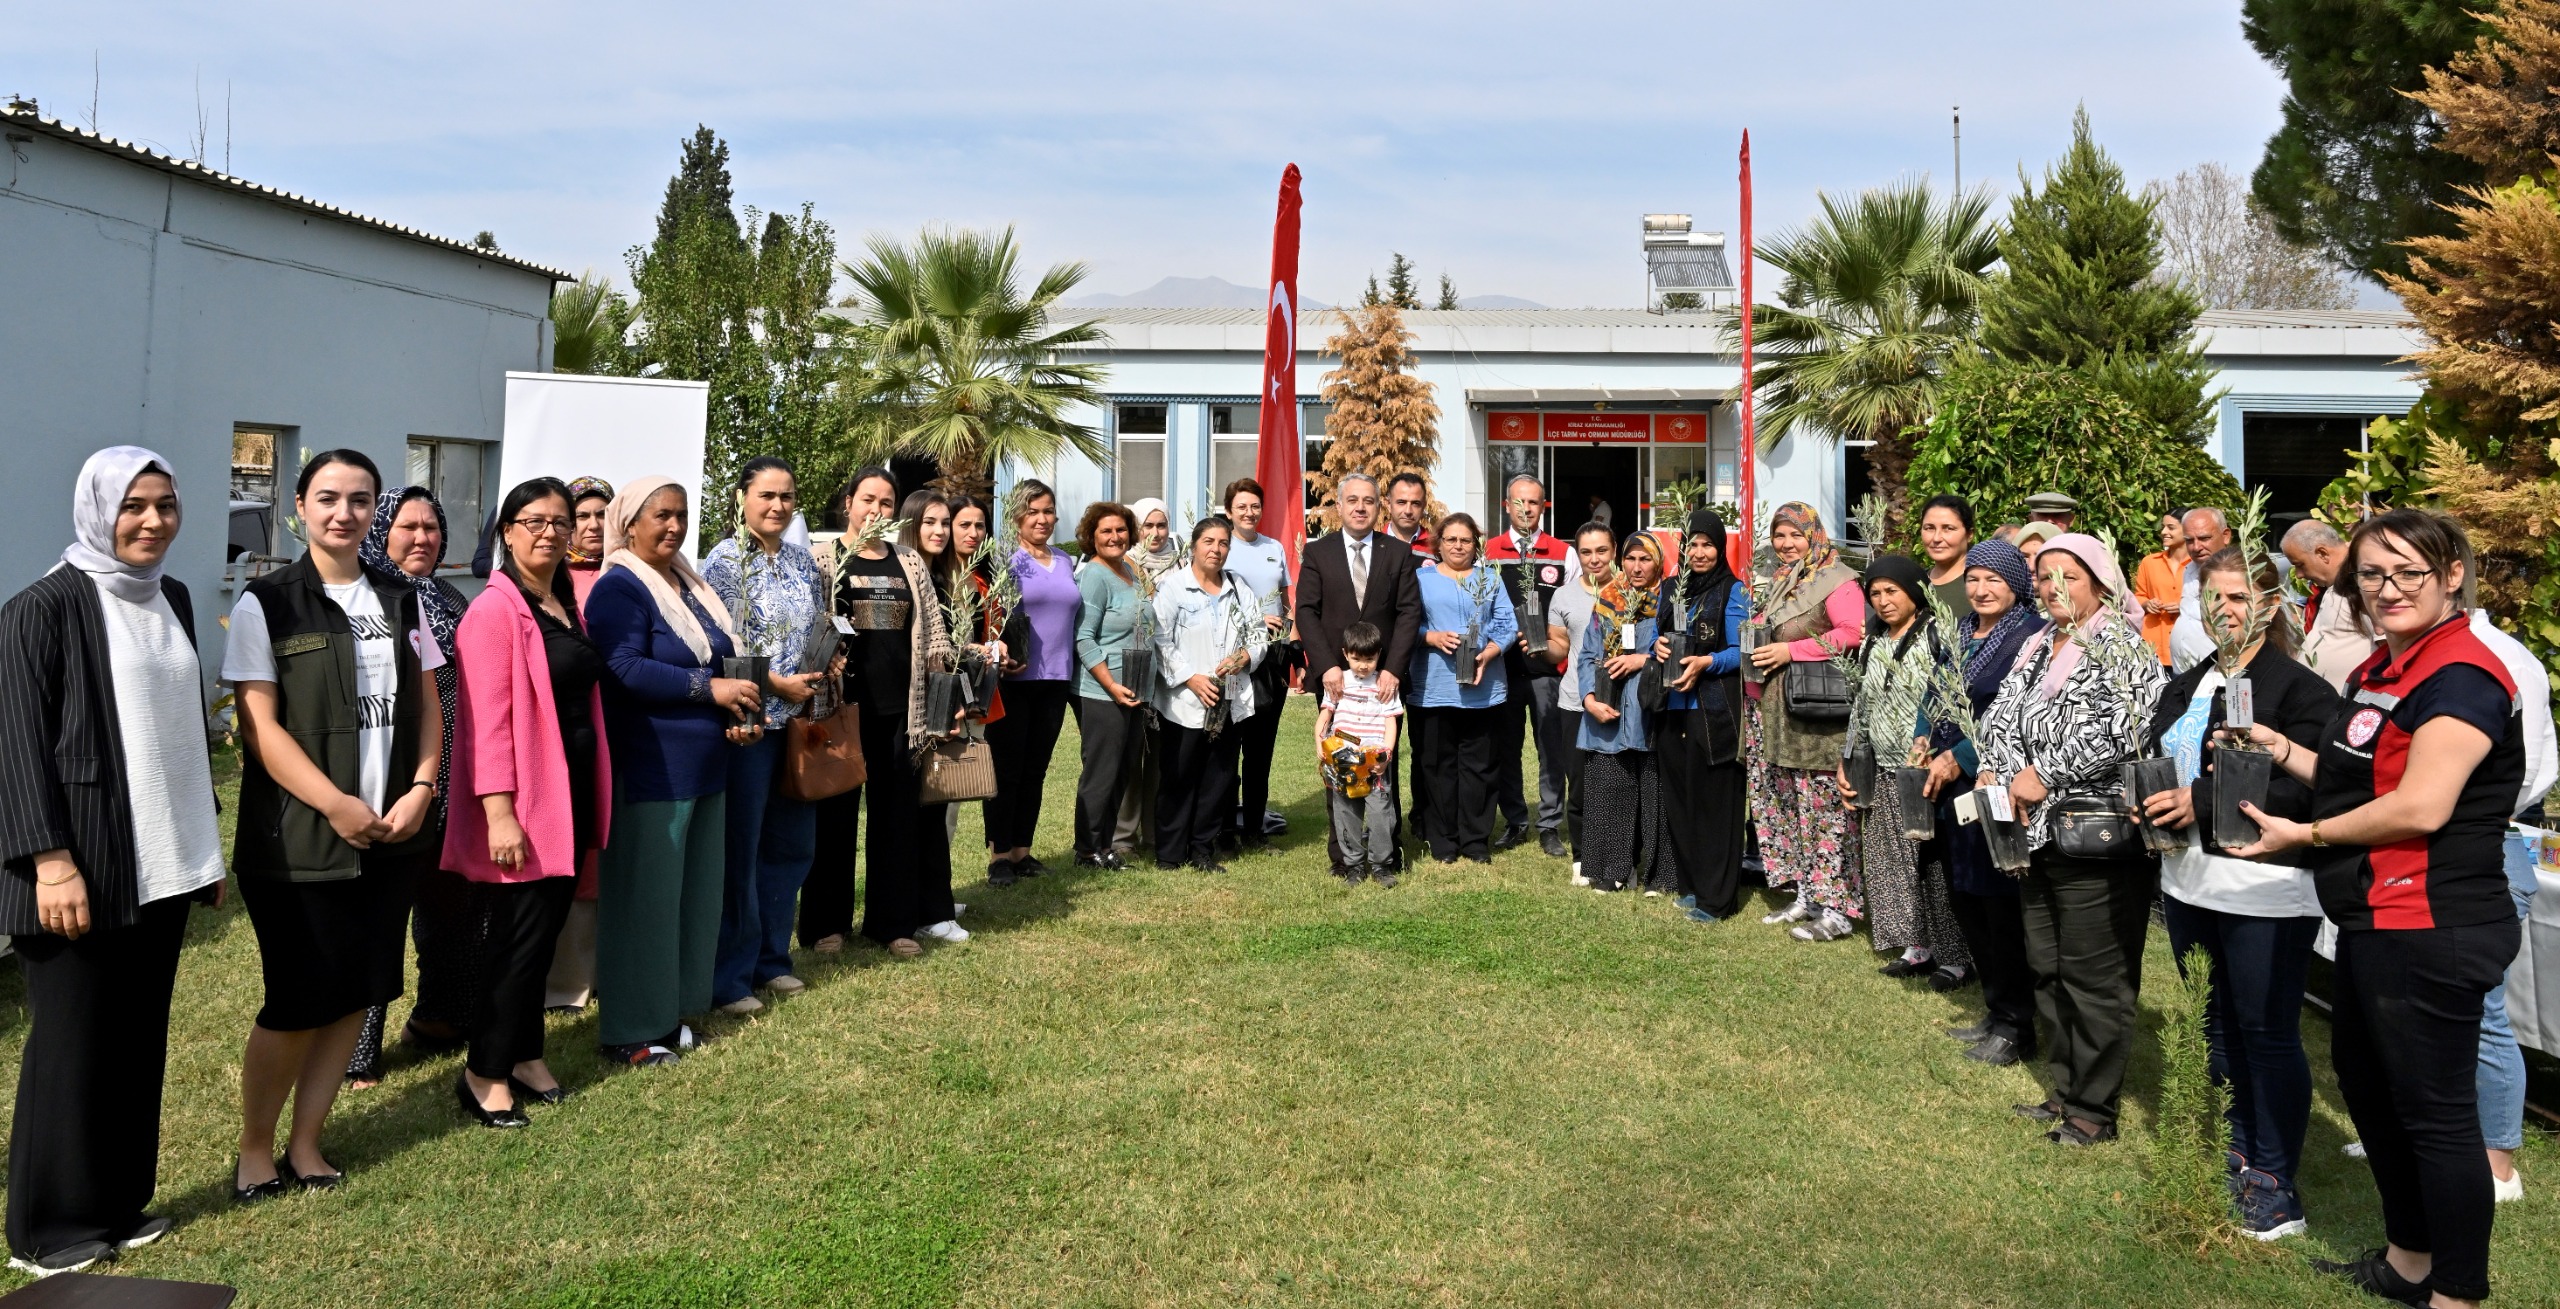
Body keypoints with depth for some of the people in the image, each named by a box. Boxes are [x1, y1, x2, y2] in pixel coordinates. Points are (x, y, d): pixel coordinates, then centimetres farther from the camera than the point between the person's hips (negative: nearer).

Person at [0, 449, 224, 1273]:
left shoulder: (172, 600, 11)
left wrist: (205, 843, 16)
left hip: (161, 864, 6)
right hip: (82, 865, -6)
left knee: (140, 1036, 12)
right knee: (72, 1040, 3)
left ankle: (120, 1203, 24)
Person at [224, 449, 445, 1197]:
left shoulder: (400, 602, 10)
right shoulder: (266, 604, -4)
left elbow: (428, 709, 10)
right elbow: (259, 727, -10)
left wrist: (422, 788, -6)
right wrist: (336, 805, -17)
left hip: (389, 835, 4)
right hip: (297, 842, -4)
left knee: (356, 994, 7)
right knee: (299, 1001, 0)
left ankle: (305, 1144, 22)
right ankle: (255, 1150, 20)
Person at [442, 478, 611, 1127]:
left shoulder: (567, 605, 13)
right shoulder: (495, 609, -13)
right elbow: (487, 719, -18)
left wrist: (594, 796, 15)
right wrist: (499, 812, -23)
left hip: (572, 793, 8)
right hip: (524, 801, -8)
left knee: (544, 932, 14)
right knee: (520, 939, -2)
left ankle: (524, 1055, 26)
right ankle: (485, 1074, 11)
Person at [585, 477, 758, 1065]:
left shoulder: (692, 585, 15)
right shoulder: (618, 588, -10)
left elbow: (723, 660, 21)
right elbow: (627, 668, -22)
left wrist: (741, 714, 2)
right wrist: (710, 688, -23)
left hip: (705, 767, 8)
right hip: (650, 769, -8)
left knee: (696, 892, 13)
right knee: (644, 898, -2)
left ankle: (672, 1011, 24)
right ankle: (629, 1030, 8)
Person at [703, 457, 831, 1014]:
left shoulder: (802, 561, 12)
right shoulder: (725, 560, -7)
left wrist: (824, 674, 0)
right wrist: (778, 683, -15)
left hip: (798, 719, 7)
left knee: (791, 843, 12)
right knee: (738, 850, -1)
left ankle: (770, 957, 26)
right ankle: (728, 978, 9)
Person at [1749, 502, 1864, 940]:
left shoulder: (1836, 580, -8)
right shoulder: (1782, 582, 19)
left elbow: (1854, 633, -20)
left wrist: (1791, 650, -18)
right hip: (1779, 714, 9)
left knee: (1823, 806, -7)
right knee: (1788, 804, 11)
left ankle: (1834, 907, -1)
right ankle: (1805, 895, 20)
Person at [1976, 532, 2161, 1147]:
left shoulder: (2119, 645, -8)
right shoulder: (2038, 647, 17)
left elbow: (2120, 727, -22)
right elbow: (2003, 715, 14)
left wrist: (2043, 774, -18)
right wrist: (1994, 770, -6)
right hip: (2038, 832, 9)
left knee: (2094, 978, -2)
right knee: (2048, 969, 15)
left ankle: (2095, 1109, 9)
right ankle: (2066, 1090, 28)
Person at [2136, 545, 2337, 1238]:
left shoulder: (2301, 688, -10)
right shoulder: (2186, 687, 14)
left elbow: (2300, 790, -21)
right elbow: (2152, 759, 22)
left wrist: (2201, 801, -23)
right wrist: (2147, 802, 0)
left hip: (2264, 891, -8)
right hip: (2189, 881, 8)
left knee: (2268, 1034, 1)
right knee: (2213, 1025, 18)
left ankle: (2274, 1179, 13)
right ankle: (2234, 1153, 33)